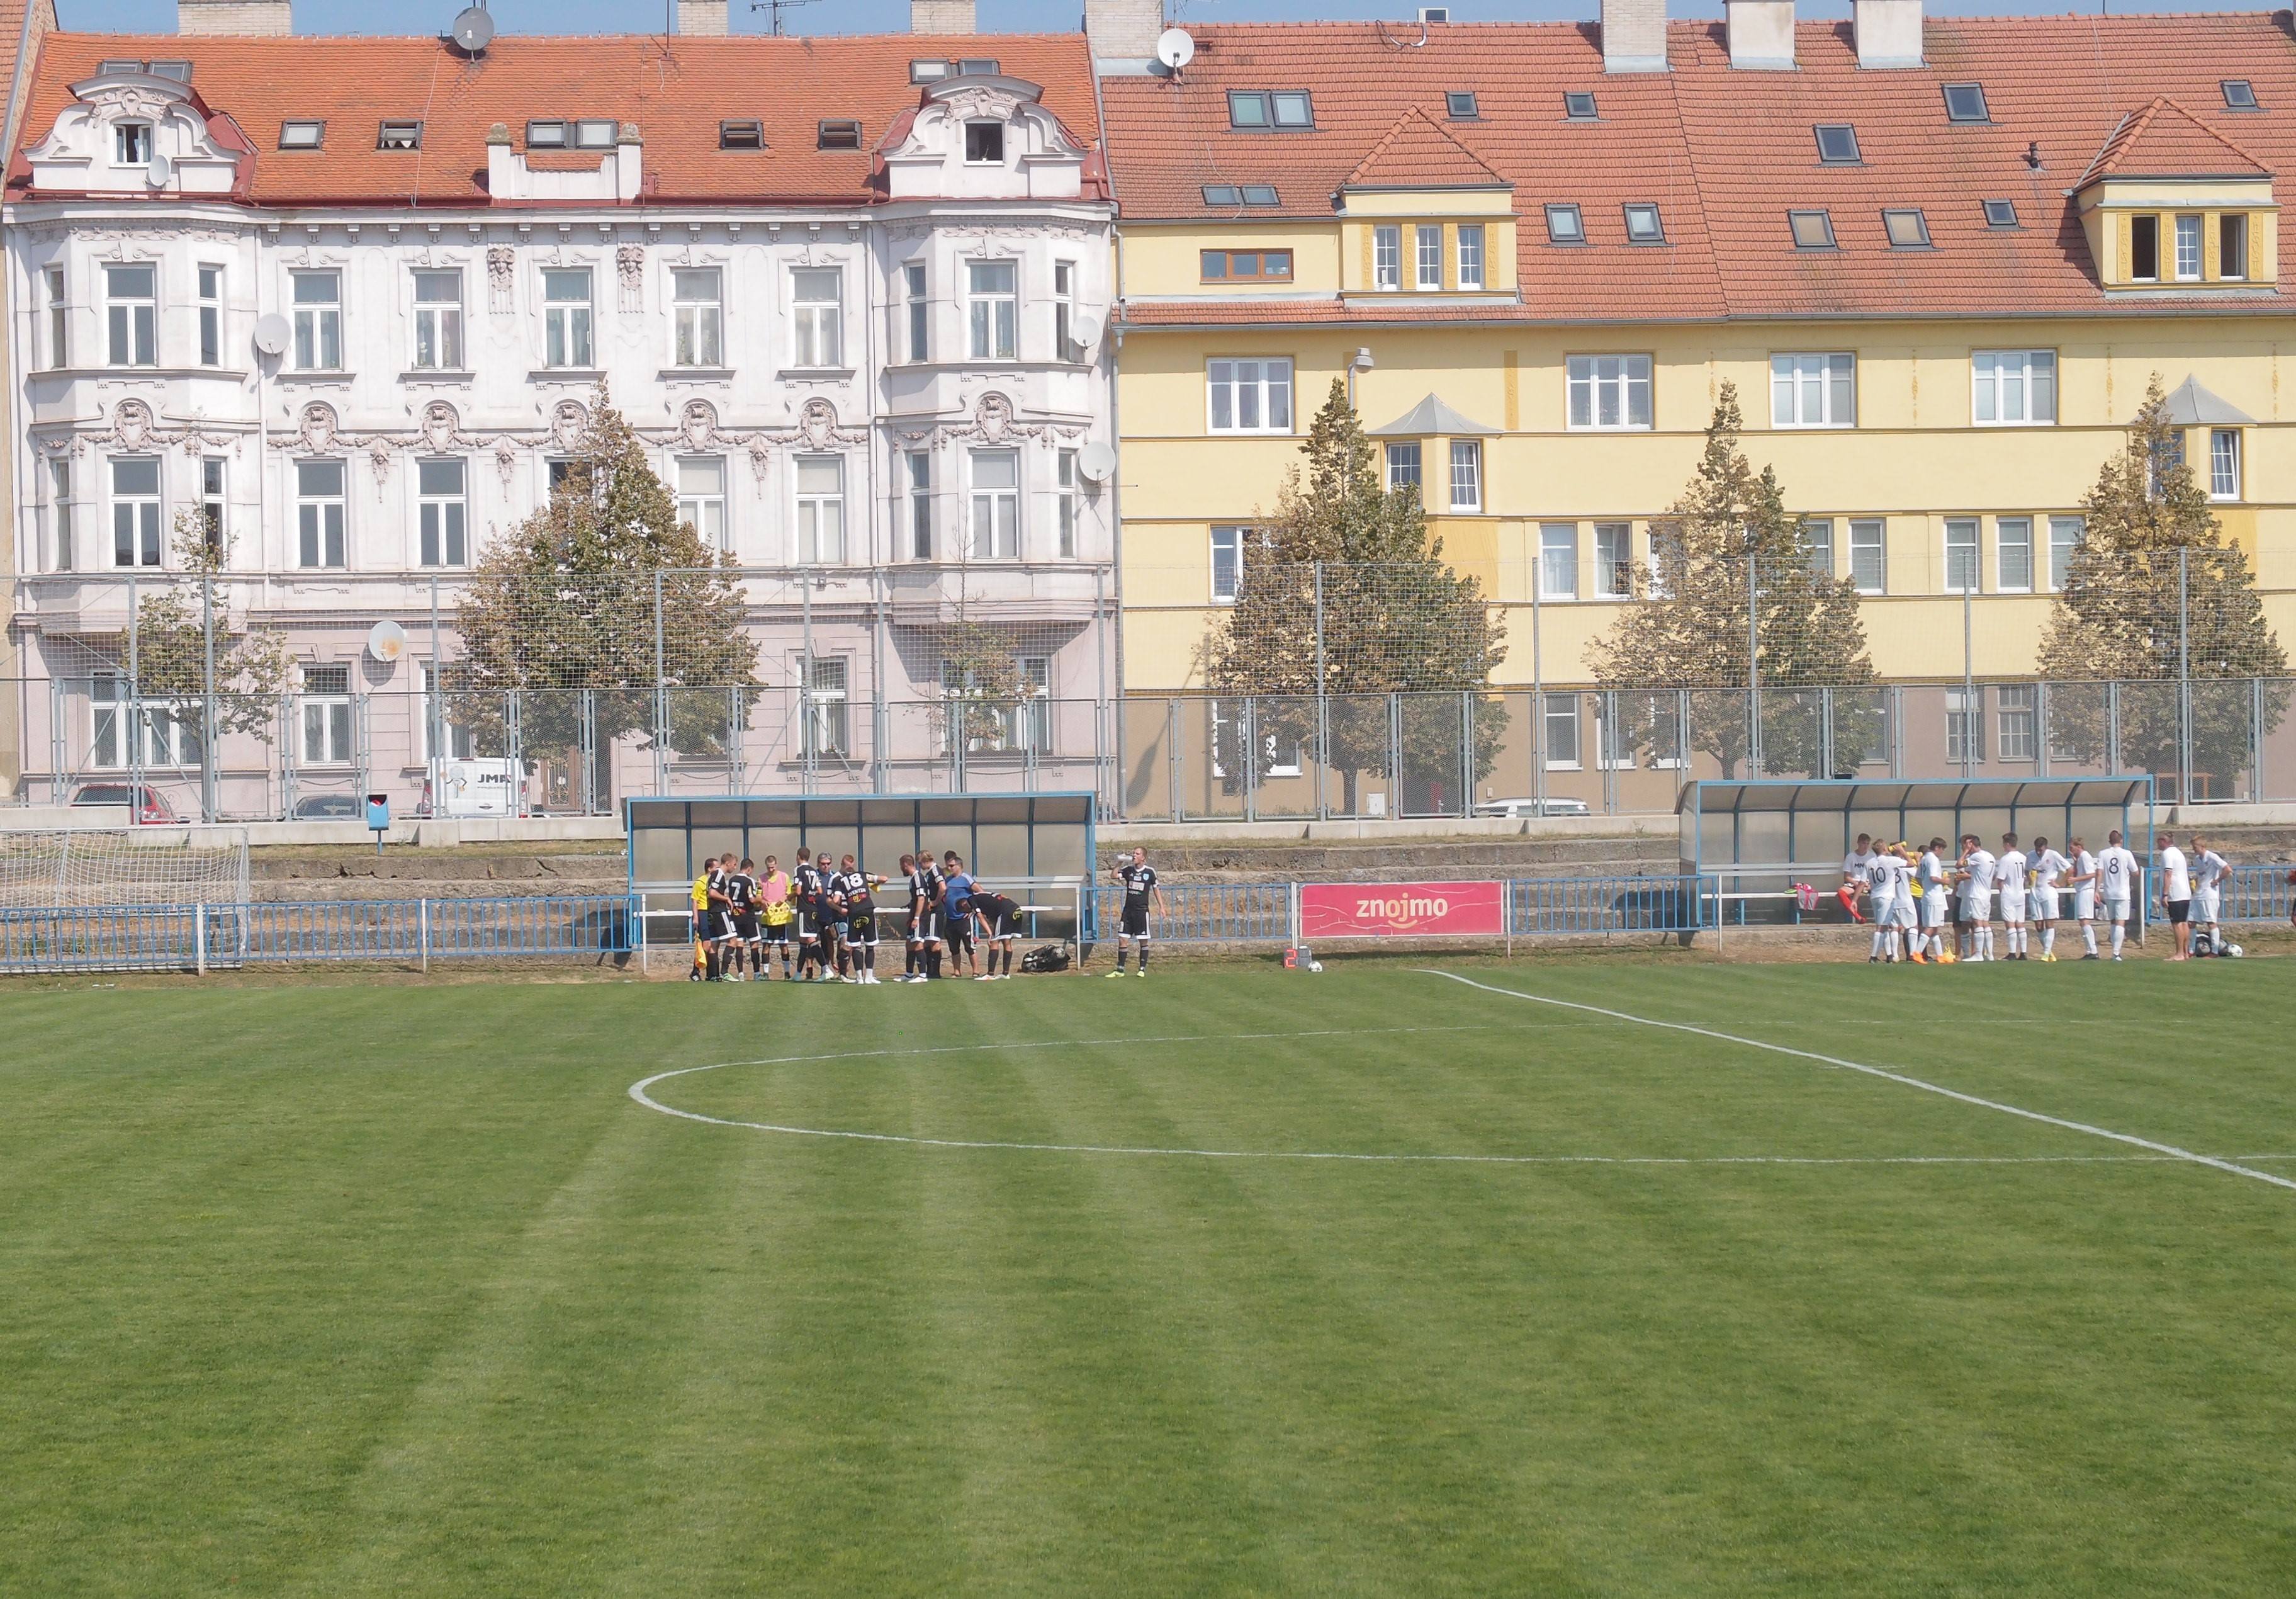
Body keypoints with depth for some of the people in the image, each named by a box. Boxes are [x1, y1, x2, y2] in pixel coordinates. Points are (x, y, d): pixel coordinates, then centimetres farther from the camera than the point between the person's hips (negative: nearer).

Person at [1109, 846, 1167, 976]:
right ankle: (1120, 970, 6)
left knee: (1143, 941, 1)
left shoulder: (1150, 872, -2)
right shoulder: (1128, 870, 4)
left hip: (1142, 911, -3)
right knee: (1122, 940, 0)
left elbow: (1156, 889, 6)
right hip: (1128, 910, 3)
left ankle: (1143, 969, 11)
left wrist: (1161, 906, 3)